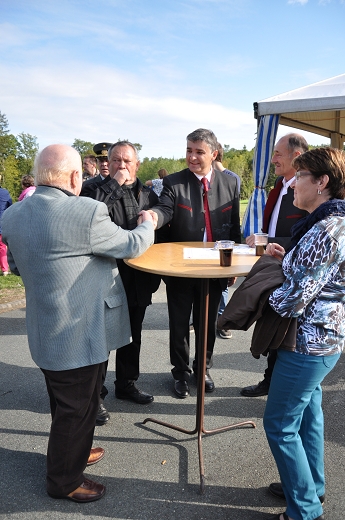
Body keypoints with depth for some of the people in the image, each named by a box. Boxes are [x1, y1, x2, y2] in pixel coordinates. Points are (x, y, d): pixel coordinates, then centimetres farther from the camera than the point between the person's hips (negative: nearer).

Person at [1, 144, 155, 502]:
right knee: (77, 408, 12)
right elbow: (131, 245, -9)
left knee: (63, 403, 26)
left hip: (44, 330, 8)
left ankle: (71, 453, 48)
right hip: (79, 333, -8)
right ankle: (65, 481, 31)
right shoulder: (86, 212, -24)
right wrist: (147, 224, 11)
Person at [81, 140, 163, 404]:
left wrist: (156, 272, 4)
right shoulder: (94, 189, -5)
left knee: (132, 336, 19)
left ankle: (127, 383, 38)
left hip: (138, 281, 5)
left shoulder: (149, 194, 8)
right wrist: (114, 184, -21)